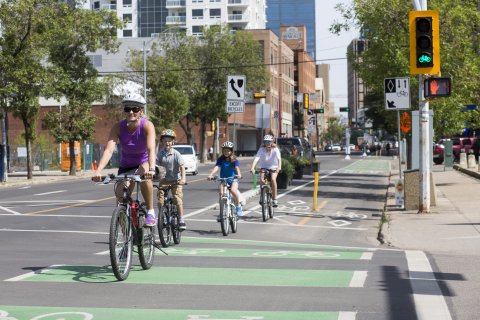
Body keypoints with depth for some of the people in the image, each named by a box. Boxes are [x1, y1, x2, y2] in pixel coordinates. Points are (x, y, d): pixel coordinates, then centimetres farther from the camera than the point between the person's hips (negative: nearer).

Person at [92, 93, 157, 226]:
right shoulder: (118, 127, -20)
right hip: (126, 165, 3)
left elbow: (151, 149, -40)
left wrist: (151, 169, -58)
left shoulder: (147, 125, -25)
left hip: (145, 162, -3)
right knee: (120, 195, -12)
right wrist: (98, 170, -47)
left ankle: (151, 212, -21)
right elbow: (109, 150, -31)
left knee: (144, 175, -35)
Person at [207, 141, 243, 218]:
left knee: (233, 190, -30)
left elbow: (237, 167, -23)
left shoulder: (234, 160, -6)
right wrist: (210, 175, -34)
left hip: (233, 179, -2)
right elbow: (216, 167, -16)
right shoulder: (220, 159, -1)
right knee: (221, 192, -21)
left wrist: (239, 174, -45)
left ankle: (238, 206, -8)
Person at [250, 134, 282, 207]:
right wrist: (252, 168, -45)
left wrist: (279, 167, -53)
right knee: (261, 179, -23)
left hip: (273, 167, -1)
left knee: (273, 179, -27)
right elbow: (256, 158, -29)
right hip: (264, 167, 2)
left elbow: (279, 158, -34)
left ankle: (274, 199, -17)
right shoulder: (262, 149, -17)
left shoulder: (275, 149, -20)